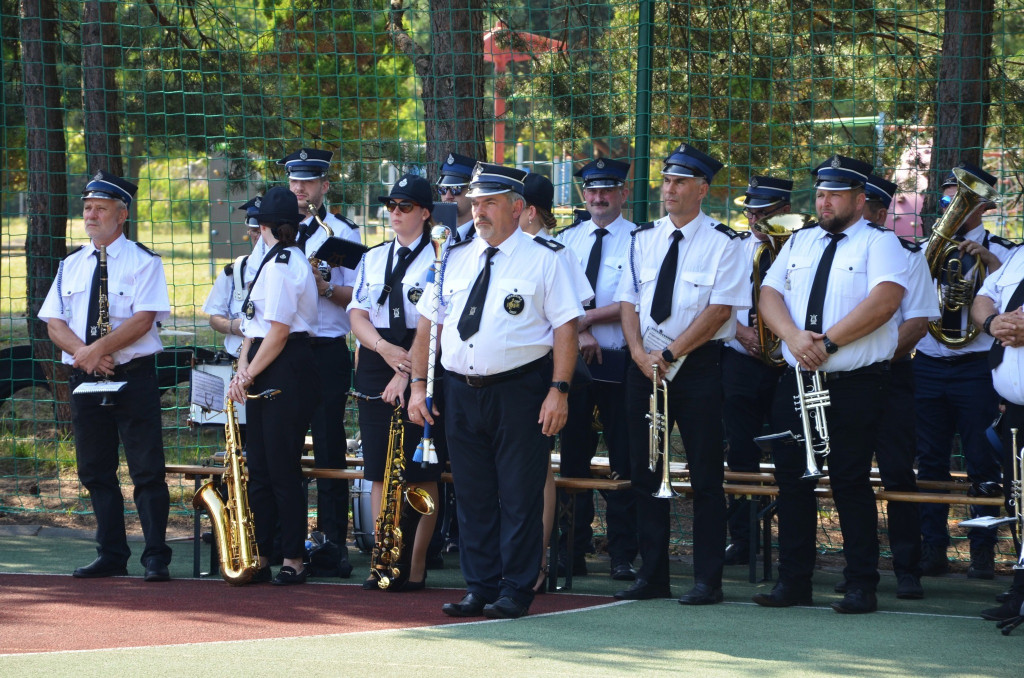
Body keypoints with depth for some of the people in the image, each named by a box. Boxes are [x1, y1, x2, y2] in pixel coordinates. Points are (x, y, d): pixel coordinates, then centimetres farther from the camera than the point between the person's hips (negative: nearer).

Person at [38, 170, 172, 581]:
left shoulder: (143, 262, -2)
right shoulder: (71, 266, 13)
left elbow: (143, 319, -13)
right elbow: (54, 324, 6)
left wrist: (98, 349, -21)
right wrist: (83, 354, -13)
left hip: (133, 376, -5)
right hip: (84, 378, 5)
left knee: (147, 469, -6)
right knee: (96, 471, 8)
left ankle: (156, 558, -4)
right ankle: (111, 556, 16)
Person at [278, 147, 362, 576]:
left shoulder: (342, 233, 3)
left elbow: (358, 297, 0)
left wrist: (325, 287, -17)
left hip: (326, 351, -4)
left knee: (329, 449, -4)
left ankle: (334, 543, -1)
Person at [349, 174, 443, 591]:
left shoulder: (439, 259, -2)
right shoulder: (372, 259, 16)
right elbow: (357, 316, 10)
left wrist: (407, 373, -17)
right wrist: (384, 348, -9)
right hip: (375, 368, 5)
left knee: (421, 472, -4)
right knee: (379, 470, 4)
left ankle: (416, 563, 0)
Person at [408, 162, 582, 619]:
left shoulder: (542, 260, -1)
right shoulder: (455, 258, 12)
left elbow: (566, 326, -5)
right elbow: (429, 323, 15)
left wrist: (559, 389, -14)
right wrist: (419, 385, 8)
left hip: (519, 391, -5)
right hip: (460, 390, 5)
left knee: (519, 496, -2)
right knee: (472, 496, 8)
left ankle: (515, 592, 4)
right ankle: (479, 588, 15)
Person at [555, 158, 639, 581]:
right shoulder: (567, 240, 12)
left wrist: (587, 317, -13)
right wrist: (580, 335, -11)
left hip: (619, 361, -3)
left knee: (623, 460, -1)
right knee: (573, 455, 5)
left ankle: (622, 556, 2)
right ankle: (572, 551, 9)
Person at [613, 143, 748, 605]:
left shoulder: (722, 244, -4)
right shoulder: (644, 239, 10)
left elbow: (719, 310, -11)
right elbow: (628, 301, 7)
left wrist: (671, 353, -16)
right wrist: (639, 352, -10)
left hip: (698, 365, -5)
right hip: (645, 364, 5)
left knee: (705, 475, -2)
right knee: (645, 472, 6)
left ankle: (707, 580, 2)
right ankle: (652, 575, 12)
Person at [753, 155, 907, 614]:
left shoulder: (879, 244, 0)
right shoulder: (799, 243, 18)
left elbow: (885, 299, -16)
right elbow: (768, 295, 10)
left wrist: (828, 341, -18)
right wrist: (794, 336, -11)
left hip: (856, 384, -5)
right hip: (798, 381, 6)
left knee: (851, 482, -6)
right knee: (791, 478, 4)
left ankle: (861, 586, 0)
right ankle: (793, 580, 11)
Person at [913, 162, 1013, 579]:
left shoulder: (999, 252, 4)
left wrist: (988, 260, -20)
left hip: (975, 368, -3)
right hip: (928, 367, 3)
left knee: (982, 464, -2)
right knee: (930, 462, 3)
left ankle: (983, 552, 2)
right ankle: (932, 550, 8)